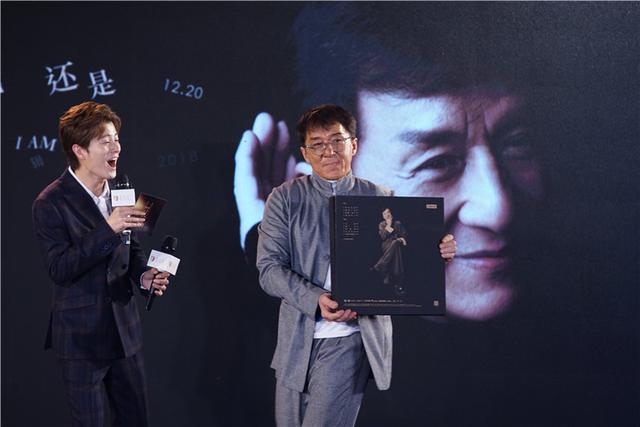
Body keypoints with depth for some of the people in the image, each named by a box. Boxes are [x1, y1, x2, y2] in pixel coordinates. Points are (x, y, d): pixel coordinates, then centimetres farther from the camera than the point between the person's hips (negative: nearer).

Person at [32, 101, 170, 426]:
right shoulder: (51, 203, -14)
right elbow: (59, 270, -21)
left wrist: (142, 276, -4)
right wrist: (108, 229, -29)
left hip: (124, 331, 6)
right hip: (81, 338, -6)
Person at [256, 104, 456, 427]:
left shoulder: (380, 199, 6)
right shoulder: (285, 199, 5)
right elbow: (269, 268, -4)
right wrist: (316, 300, -20)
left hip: (352, 337, -2)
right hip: (298, 339, 2)